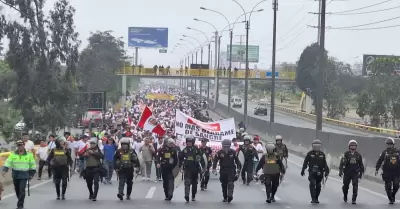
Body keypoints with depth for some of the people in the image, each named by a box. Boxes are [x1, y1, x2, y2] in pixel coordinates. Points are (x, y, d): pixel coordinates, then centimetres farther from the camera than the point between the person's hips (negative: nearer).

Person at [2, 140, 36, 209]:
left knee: (22, 190, -12)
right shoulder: (13, 154, 2)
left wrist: (31, 174, 7)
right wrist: (5, 170, -22)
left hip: (24, 175, -2)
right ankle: (21, 201, 33)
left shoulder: (29, 154, 1)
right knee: (17, 190, 11)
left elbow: (32, 165, 9)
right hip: (15, 175, 2)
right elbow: (8, 162, -7)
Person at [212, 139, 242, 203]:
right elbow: (215, 160, -3)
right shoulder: (219, 152, -4)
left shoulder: (233, 152, -3)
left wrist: (238, 169, -1)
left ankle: (230, 195, -21)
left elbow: (237, 161, 4)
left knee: (230, 183, -18)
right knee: (224, 185, 8)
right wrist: (214, 168, -16)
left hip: (231, 170, -2)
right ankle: (225, 197, 19)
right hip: (223, 171, 2)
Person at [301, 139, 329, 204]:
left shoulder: (322, 154, 7)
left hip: (319, 172, 3)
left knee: (318, 186, 7)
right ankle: (313, 198, -13)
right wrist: (303, 170, 5)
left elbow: (325, 164, 10)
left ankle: (316, 198, 20)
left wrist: (326, 171, 3)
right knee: (312, 184, -13)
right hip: (312, 172, -3)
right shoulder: (310, 154, 1)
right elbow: (305, 162, 5)